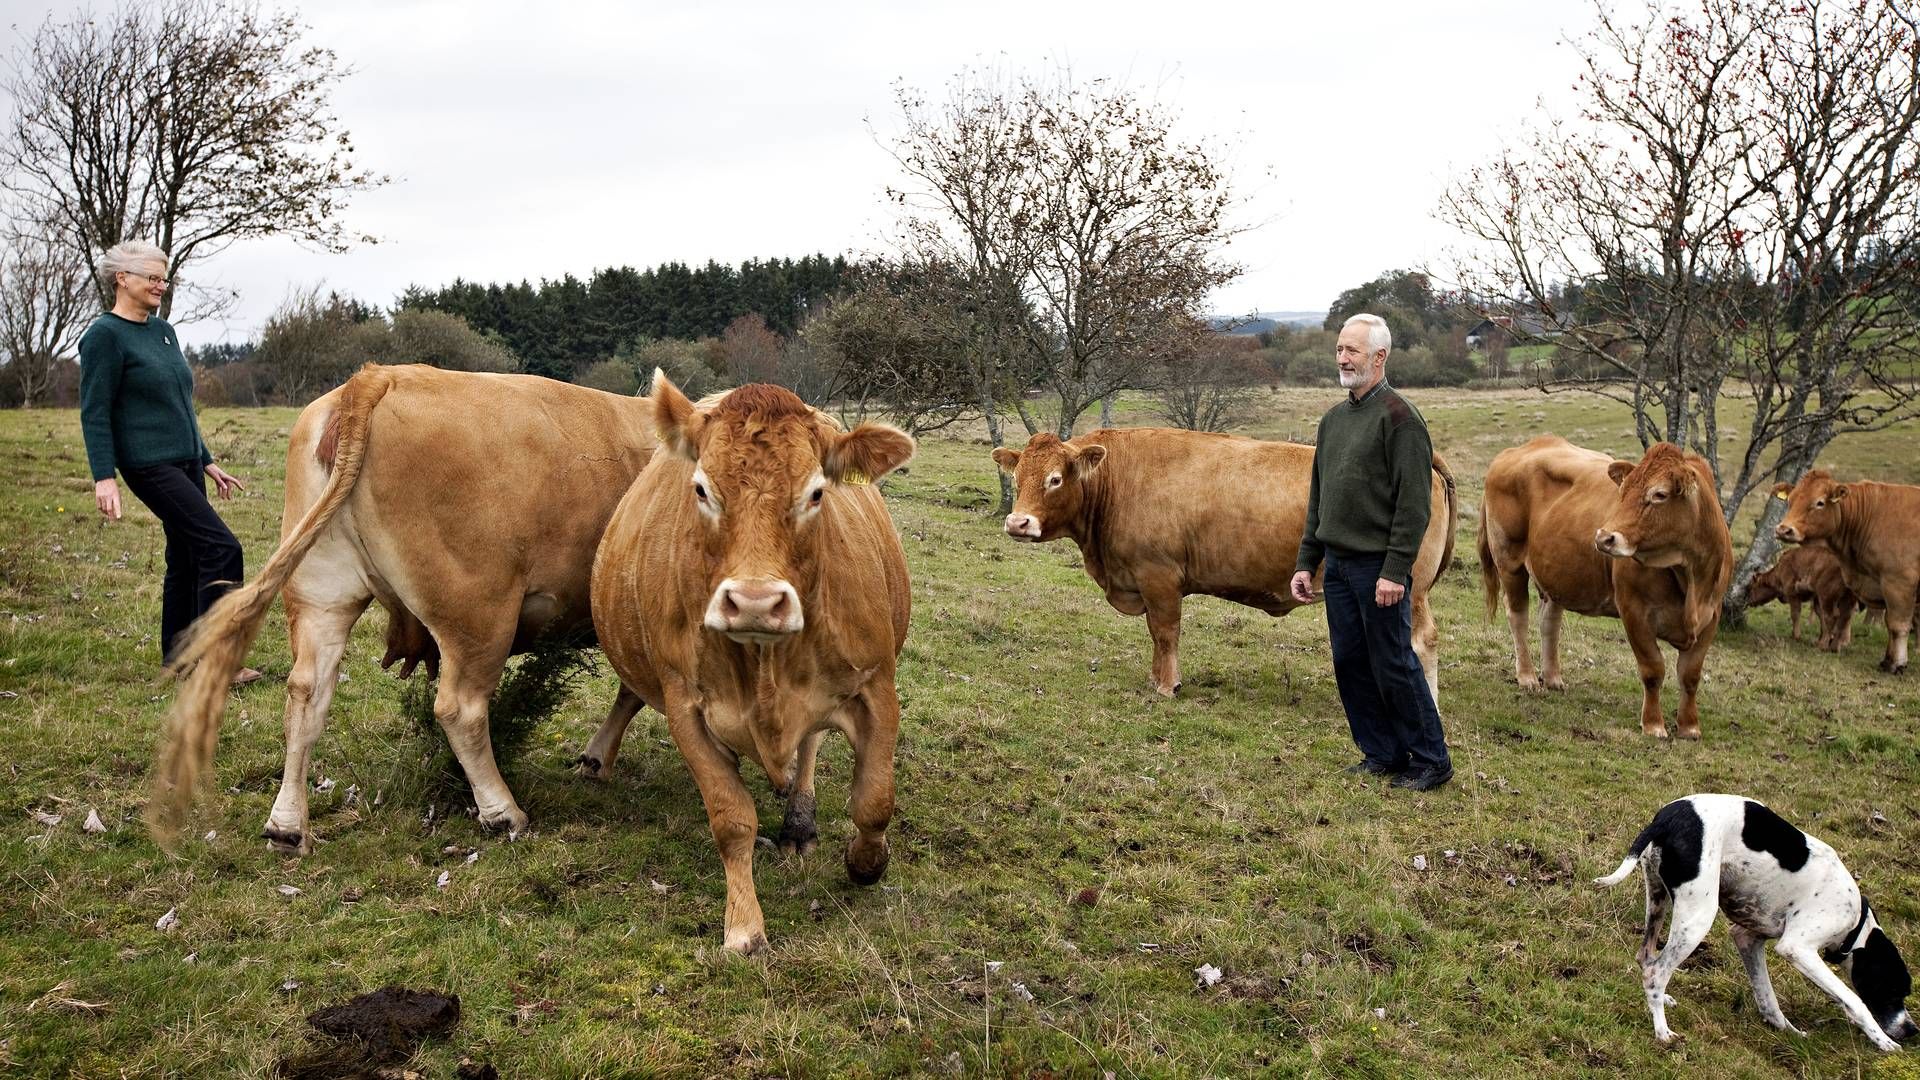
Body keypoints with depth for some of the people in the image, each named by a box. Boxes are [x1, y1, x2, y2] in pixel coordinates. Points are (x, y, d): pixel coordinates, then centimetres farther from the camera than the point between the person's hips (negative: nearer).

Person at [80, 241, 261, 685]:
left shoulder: (163, 331, 15)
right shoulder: (105, 335, -8)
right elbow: (94, 412, -11)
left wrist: (207, 462, 22)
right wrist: (104, 476, -18)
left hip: (186, 462, 8)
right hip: (150, 465, -8)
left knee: (186, 559, 10)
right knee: (221, 547, -15)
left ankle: (177, 657, 19)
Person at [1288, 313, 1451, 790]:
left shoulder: (1399, 418, -10)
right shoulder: (1333, 419, 14)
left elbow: (1414, 503, -15)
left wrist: (1395, 571, -20)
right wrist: (1305, 562, 15)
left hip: (1378, 566, -8)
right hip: (1338, 563, 8)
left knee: (1394, 665, -2)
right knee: (1350, 663, 11)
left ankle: (1431, 760, 11)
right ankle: (1382, 753, 23)